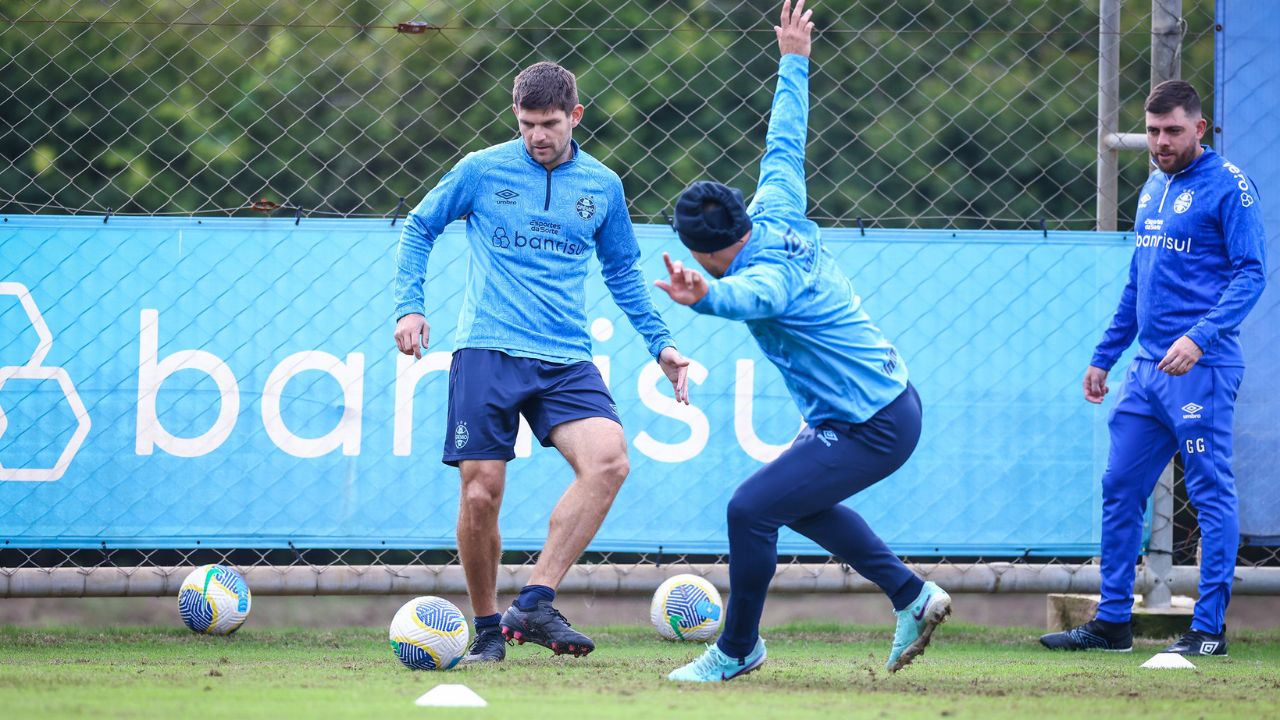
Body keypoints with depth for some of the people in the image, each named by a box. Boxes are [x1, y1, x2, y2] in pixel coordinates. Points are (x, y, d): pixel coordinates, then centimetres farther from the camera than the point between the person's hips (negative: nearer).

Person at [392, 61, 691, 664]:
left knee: (609, 459, -24)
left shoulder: (602, 187, 11)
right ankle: (487, 629, 14)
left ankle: (534, 605, -20)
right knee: (480, 497, -8)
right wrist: (409, 305, 2)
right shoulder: (482, 171, 4)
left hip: (566, 360, 2)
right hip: (487, 353, -2)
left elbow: (623, 274, 24)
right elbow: (418, 228, 15)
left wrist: (659, 344, 18)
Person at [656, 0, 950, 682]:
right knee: (801, 503, 29)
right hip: (888, 397, 11)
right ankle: (913, 597, 35)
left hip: (870, 431, -11)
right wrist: (793, 63, 29)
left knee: (751, 509, -12)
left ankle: (738, 649, 4)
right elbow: (784, 143, 14)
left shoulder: (769, 273, -26)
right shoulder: (776, 211, -1)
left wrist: (705, 296, -74)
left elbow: (750, 296, -52)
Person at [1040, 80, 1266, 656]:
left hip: (1201, 370, -8)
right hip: (1146, 368, 8)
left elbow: (1251, 274, -14)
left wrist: (1201, 337, -25)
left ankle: (1210, 629, -2)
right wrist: (1104, 356, 24)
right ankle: (1112, 621, 15)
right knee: (1119, 489, 8)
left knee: (1211, 495, -5)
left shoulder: (1227, 187, -6)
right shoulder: (1153, 189, 18)